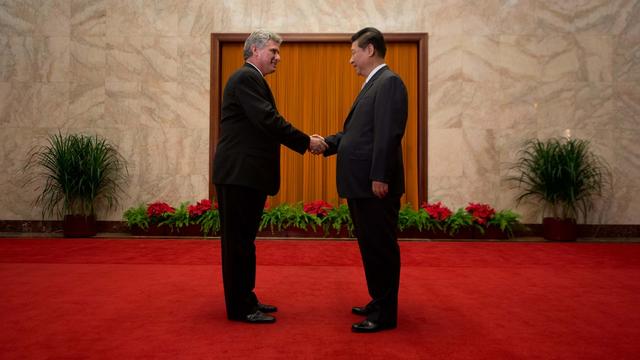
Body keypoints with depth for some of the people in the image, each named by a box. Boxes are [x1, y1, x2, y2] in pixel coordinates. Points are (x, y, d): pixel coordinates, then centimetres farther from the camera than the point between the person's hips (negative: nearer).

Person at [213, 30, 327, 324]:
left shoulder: (252, 79, 21)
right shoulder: (246, 77, -11)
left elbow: (268, 124, 17)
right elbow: (268, 121, -20)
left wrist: (305, 143, 8)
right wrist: (307, 141, -12)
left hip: (247, 174, 10)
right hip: (239, 173, -10)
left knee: (243, 241, 14)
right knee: (238, 241, -3)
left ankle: (245, 300, 25)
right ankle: (240, 308, 7)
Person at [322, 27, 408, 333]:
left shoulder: (389, 82, -10)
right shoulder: (372, 85, 20)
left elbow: (388, 134, -20)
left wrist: (379, 177, -24)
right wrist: (327, 143, 10)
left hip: (376, 185, -10)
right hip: (361, 184, 10)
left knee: (381, 248, -1)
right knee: (369, 247, 17)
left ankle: (385, 314, 11)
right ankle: (379, 302, 31)